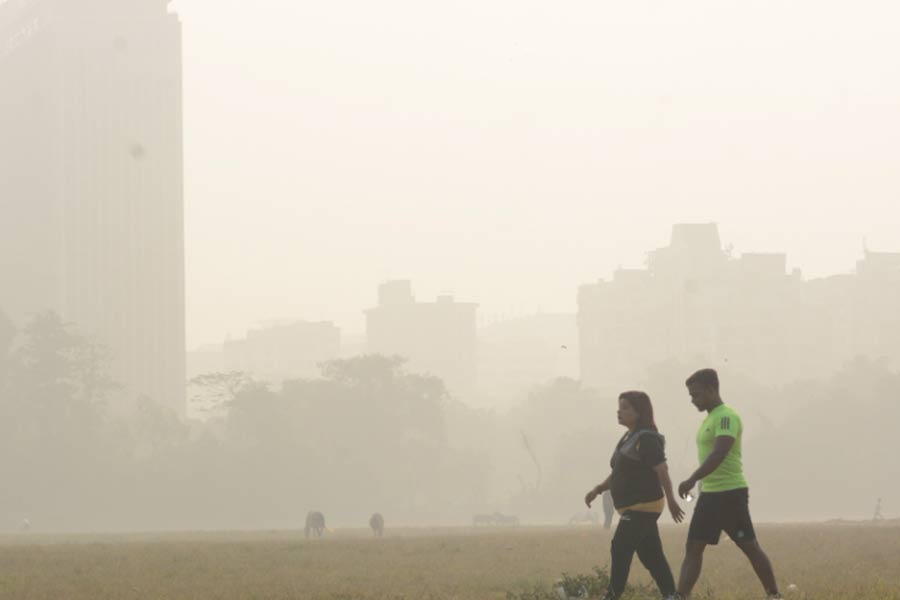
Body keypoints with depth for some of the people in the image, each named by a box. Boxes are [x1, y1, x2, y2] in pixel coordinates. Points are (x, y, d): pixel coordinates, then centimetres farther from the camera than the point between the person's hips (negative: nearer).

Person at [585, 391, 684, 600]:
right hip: (633, 507, 10)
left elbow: (662, 470, -19)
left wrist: (671, 500, -22)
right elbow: (619, 473, 21)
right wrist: (598, 489, 10)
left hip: (643, 506, -10)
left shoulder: (646, 439, -14)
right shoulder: (628, 438, 16)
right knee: (651, 555, 9)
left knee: (620, 548, -12)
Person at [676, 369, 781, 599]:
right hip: (709, 494, 9)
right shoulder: (710, 418, 16)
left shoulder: (726, 417, -14)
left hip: (730, 493, -9)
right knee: (693, 548, 5)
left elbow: (719, 454, -26)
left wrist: (692, 480, -33)